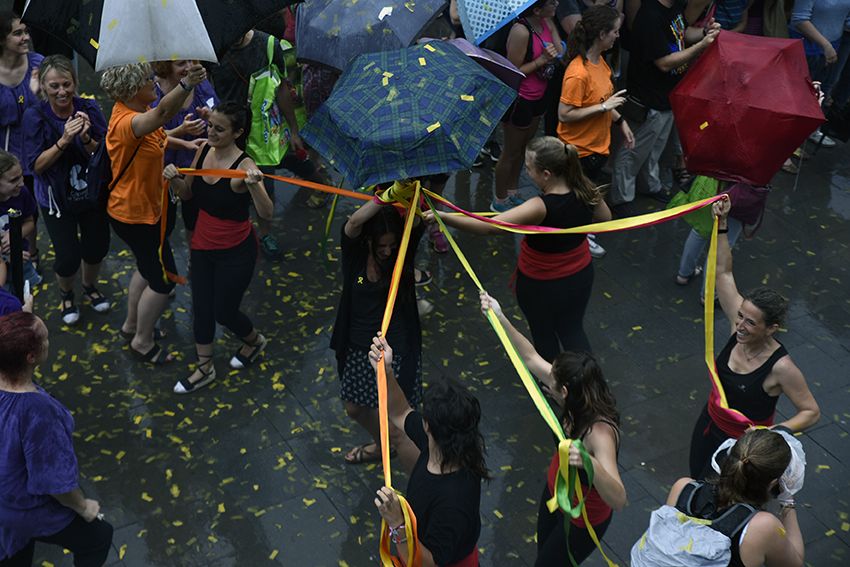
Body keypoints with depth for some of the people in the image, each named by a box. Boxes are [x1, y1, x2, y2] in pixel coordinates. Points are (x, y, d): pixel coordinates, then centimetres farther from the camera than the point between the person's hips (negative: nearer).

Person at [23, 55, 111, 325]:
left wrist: (87, 139, -30)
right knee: (68, 258, -3)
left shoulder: (89, 109, -13)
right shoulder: (35, 116, -16)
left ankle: (90, 286, 47)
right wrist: (63, 141, -31)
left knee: (97, 248, 14)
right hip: (57, 197, -2)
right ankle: (66, 294, 32)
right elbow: (36, 166, -18)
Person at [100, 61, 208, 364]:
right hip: (135, 214, -10)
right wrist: (187, 84, -74)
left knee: (148, 267, 28)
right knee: (164, 279, 5)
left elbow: (156, 133, 21)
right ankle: (143, 341, 24)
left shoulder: (136, 109, -3)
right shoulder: (126, 121, -34)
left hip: (145, 204, 10)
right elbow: (161, 115, -58)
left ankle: (132, 323, 48)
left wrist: (187, 144, 9)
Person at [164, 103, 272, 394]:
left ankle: (255, 341, 43)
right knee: (201, 307, 16)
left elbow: (267, 213, -36)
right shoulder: (204, 149, -7)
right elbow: (188, 194, 6)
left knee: (224, 311, 10)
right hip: (203, 244, 6)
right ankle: (205, 368, 36)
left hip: (236, 251, -6)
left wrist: (254, 186, -54)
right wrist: (175, 179, -15)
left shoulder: (243, 166, -26)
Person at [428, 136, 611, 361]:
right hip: (581, 275, 5)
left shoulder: (540, 208, -37)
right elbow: (605, 218, 2)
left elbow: (489, 227, -43)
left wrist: (443, 217, -43)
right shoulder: (586, 190, -18)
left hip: (540, 285, -5)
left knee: (543, 334, 24)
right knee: (573, 331, 26)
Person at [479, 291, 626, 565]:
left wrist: (590, 464, -68)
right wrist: (500, 318, -16)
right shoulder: (576, 406, -20)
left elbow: (618, 500, -50)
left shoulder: (600, 432, -41)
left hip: (582, 518, -7)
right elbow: (531, 358, -9)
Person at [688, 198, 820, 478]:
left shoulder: (781, 368, -31)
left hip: (743, 443, -6)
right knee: (695, 482, 23)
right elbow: (724, 273, -13)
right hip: (709, 424, 6)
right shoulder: (740, 328, -17)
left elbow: (811, 412, -20)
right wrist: (722, 225, -19)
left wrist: (777, 430, -37)